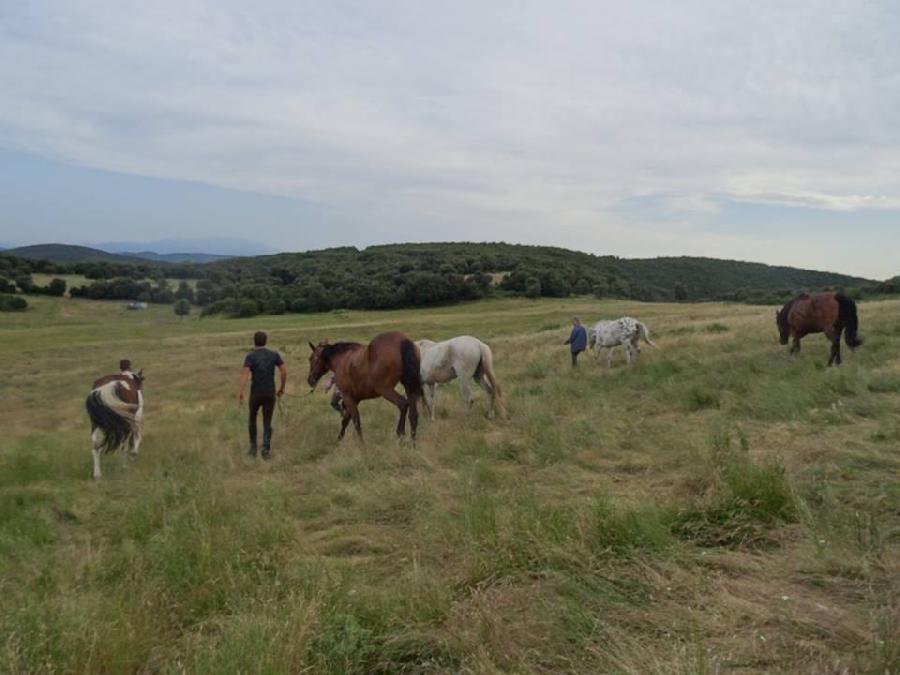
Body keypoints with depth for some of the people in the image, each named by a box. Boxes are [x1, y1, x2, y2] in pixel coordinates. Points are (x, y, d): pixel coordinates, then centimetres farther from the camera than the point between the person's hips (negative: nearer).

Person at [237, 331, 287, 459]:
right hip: (270, 393, 1)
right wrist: (282, 388, 11)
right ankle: (266, 450, -4)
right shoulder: (274, 354, 1)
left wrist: (240, 393, -27)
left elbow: (245, 374, -22)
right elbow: (284, 372, -3)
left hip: (256, 394, -1)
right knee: (267, 423, 10)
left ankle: (253, 448, 24)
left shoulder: (250, 356, -7)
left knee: (252, 418, 23)